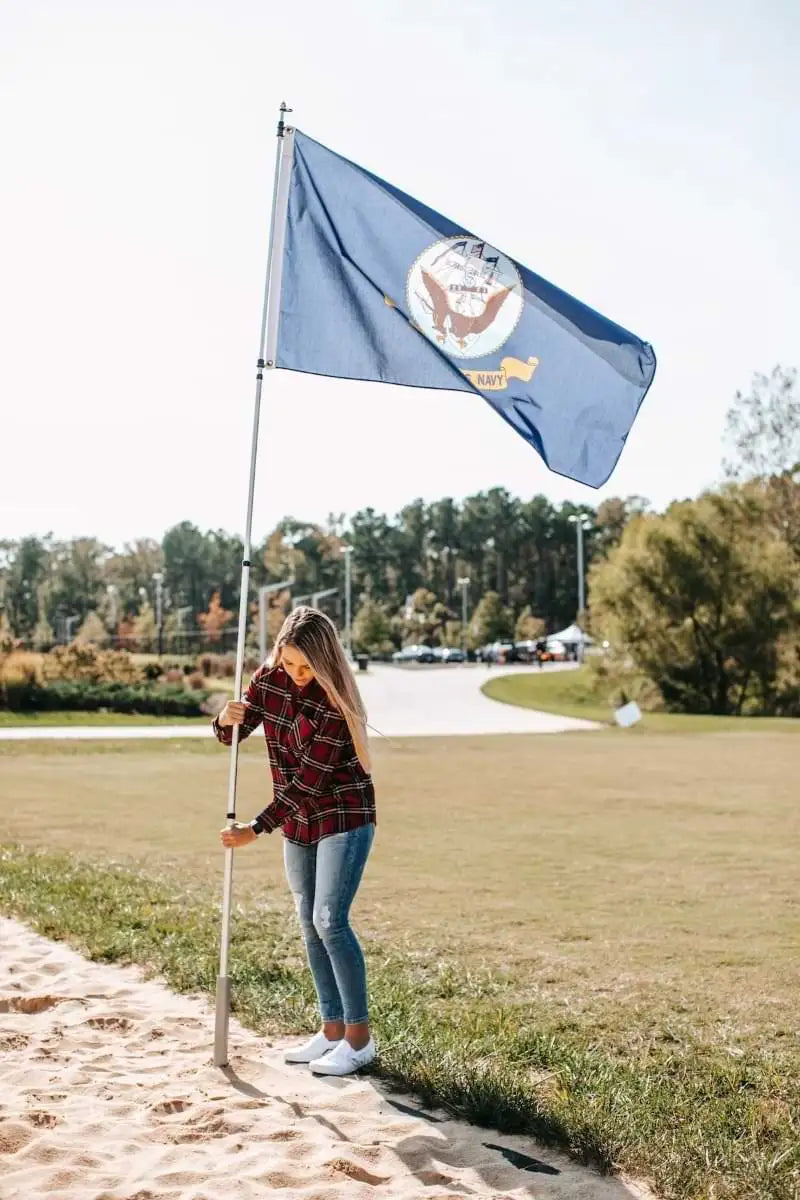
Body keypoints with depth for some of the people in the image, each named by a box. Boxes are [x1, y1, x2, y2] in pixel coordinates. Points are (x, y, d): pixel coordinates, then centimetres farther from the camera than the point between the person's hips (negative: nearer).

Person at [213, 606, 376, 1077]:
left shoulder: (336, 702, -24)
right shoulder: (270, 680, -5)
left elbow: (309, 780, -24)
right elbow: (232, 735, 4)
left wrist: (258, 828, -25)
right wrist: (228, 719, -20)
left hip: (345, 816, -7)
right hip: (298, 821, 7)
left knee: (330, 919, -13)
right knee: (309, 923, 10)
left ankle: (360, 1037, -1)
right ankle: (333, 1029, 21)